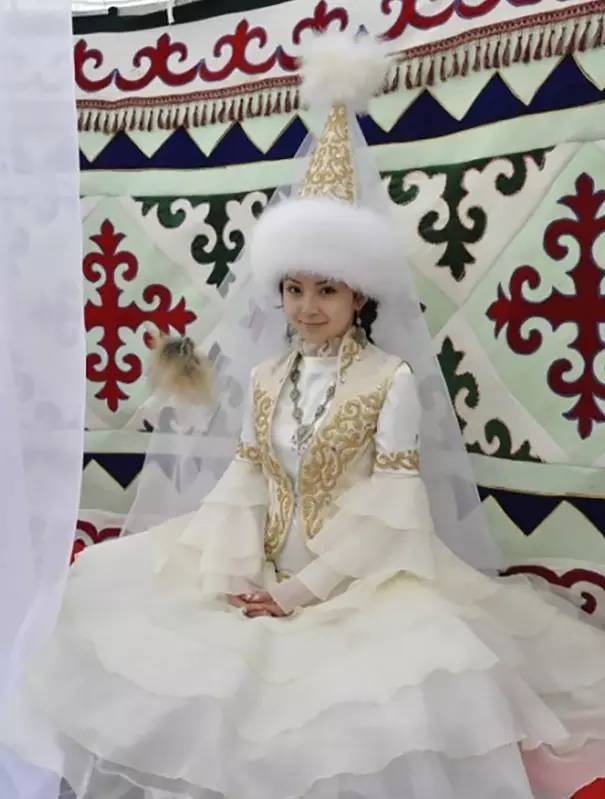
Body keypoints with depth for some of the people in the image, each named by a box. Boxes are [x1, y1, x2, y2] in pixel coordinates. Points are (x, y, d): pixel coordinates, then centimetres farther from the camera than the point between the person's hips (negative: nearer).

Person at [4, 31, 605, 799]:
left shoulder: (394, 380, -8)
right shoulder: (265, 379, 7)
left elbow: (392, 505, -11)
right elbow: (244, 480, 4)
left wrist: (306, 588, -16)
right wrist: (238, 572, -13)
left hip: (359, 572, -4)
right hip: (265, 567, 5)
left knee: (412, 669, -29)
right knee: (126, 592, -6)